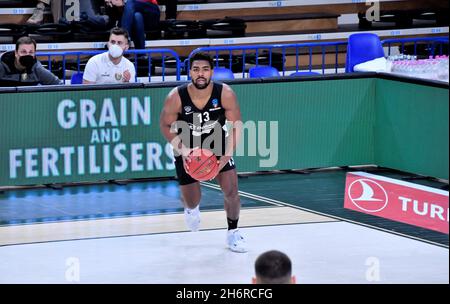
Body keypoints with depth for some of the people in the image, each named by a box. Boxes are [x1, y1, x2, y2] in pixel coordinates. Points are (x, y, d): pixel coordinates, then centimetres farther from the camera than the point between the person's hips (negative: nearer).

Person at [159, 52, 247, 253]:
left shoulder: (225, 94, -26)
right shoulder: (176, 98, -28)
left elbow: (236, 125, -14)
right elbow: (165, 125, -12)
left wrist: (227, 154, -24)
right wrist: (181, 150, -24)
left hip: (217, 145, 1)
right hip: (187, 149, -1)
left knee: (231, 191, -12)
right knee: (192, 202, 6)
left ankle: (233, 233, 13)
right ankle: (191, 208, 47)